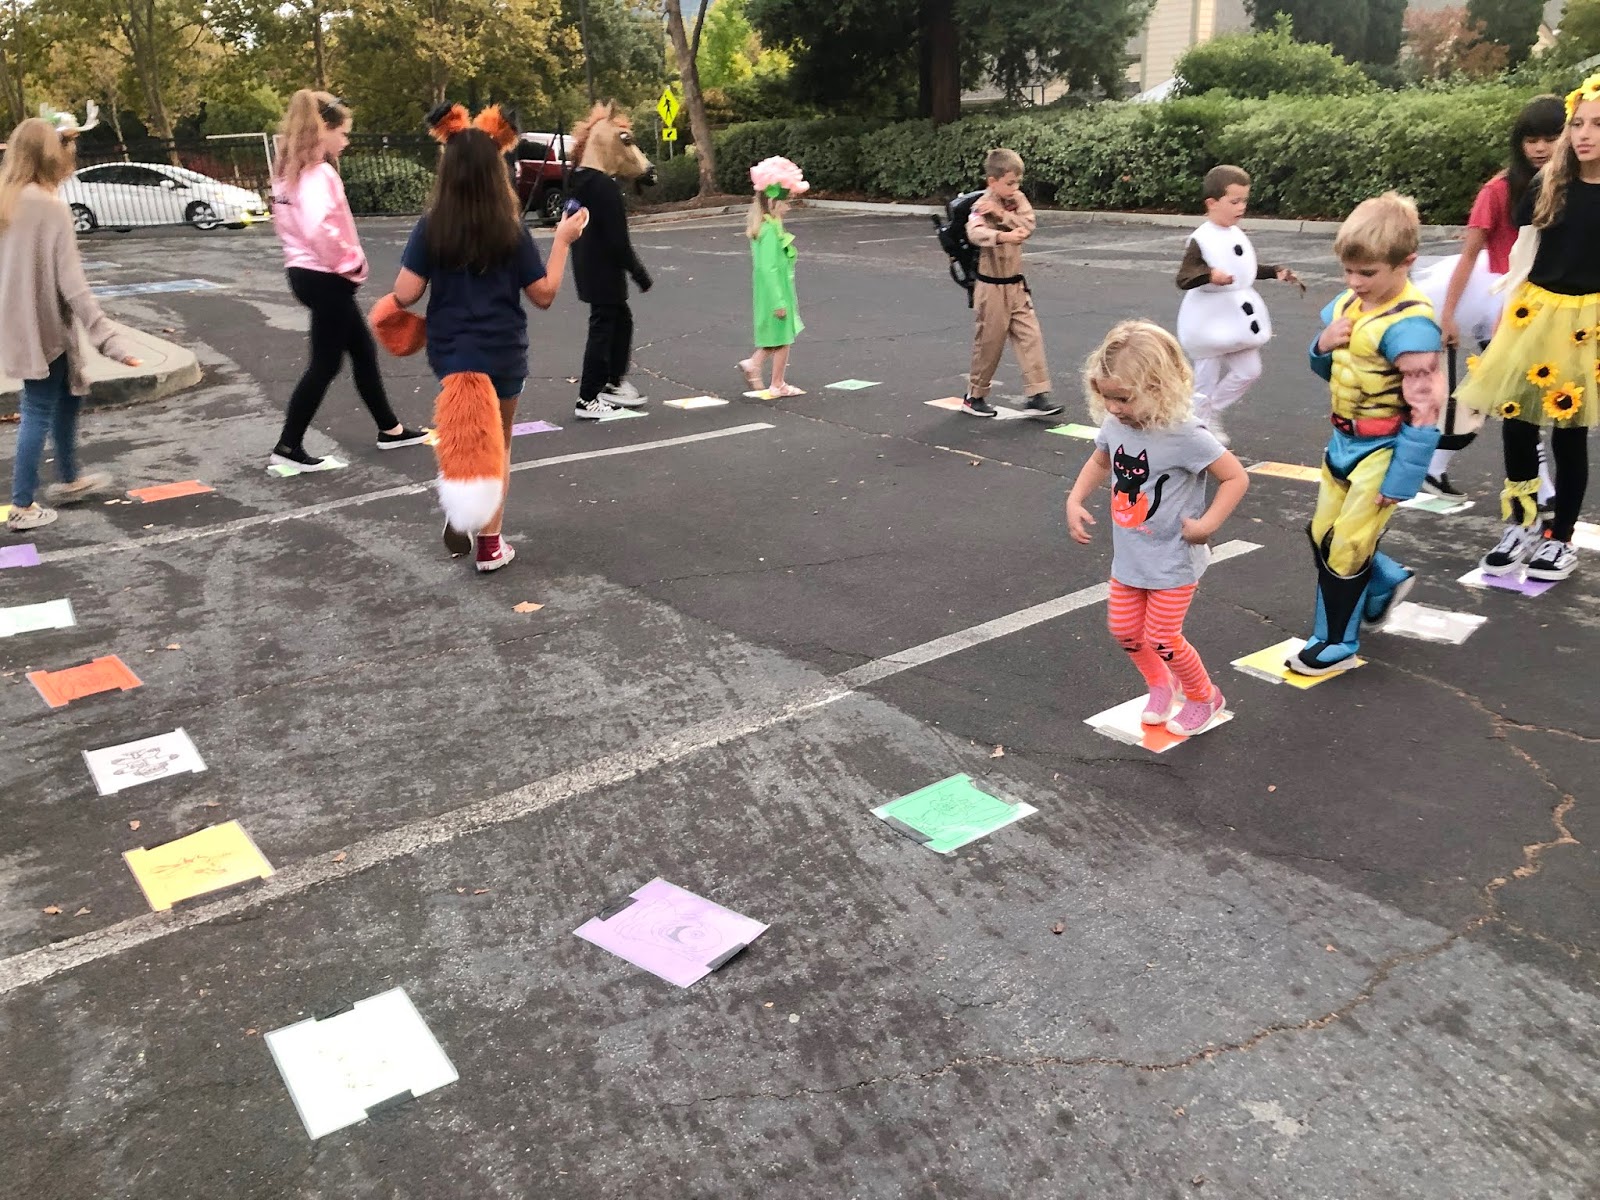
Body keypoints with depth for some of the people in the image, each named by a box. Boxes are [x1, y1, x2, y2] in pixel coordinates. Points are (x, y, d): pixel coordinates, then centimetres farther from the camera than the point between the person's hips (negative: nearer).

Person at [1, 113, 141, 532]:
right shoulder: (50, 206, -18)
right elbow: (71, 283, -22)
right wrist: (110, 338, -23)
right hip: (43, 326, -8)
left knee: (69, 395, 24)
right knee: (39, 412, 2)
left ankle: (68, 480, 37)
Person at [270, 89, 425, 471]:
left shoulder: (290, 170, 10)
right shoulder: (318, 173, -20)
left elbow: (291, 220, 18)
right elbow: (320, 229, -34)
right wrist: (350, 264, -19)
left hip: (306, 271, 10)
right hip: (326, 278, -10)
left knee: (363, 350, 19)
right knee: (325, 363, -1)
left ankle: (390, 429, 29)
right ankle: (288, 446, 4)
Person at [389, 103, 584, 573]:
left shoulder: (431, 228, -10)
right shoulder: (511, 230, -12)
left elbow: (405, 295, -12)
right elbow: (544, 295, -5)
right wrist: (562, 240, 3)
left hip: (449, 350, 1)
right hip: (503, 352, -1)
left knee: (465, 433, 26)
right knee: (498, 442, 16)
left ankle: (461, 506, 3)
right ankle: (489, 543, 18)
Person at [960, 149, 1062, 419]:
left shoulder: (1017, 199, 5)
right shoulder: (982, 206, -15)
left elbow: (1028, 224, -11)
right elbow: (975, 233, -35)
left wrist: (1002, 213, -22)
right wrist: (1003, 236, -51)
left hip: (1016, 285, 6)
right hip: (992, 288, -6)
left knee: (1030, 337, 0)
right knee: (990, 342, 3)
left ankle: (1037, 395, 3)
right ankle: (974, 396, 19)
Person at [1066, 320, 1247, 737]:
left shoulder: (1185, 435, -26)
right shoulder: (1115, 425, -7)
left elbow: (1236, 477, -18)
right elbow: (1100, 462, 15)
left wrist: (1207, 523, -25)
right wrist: (1075, 500, 4)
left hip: (1173, 559, -6)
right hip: (1128, 555, 6)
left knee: (1161, 638, 1)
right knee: (1124, 629, 12)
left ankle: (1204, 696, 29)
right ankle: (1160, 685, 40)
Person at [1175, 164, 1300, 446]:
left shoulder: (1236, 234, 7)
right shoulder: (1201, 240, -17)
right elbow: (1183, 278, -24)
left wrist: (1276, 272, 13)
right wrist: (1209, 274, -40)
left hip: (1237, 317, 8)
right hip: (1210, 320, -8)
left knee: (1249, 371, 12)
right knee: (1208, 378, 4)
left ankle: (1211, 412, 27)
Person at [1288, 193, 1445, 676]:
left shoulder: (1410, 325, -24)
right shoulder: (1347, 304, 1)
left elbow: (1426, 406, -24)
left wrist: (1400, 481, -22)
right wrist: (1323, 346, -10)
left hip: (1381, 450, -8)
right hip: (1344, 442, 8)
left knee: (1347, 547, 2)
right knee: (1322, 535, 17)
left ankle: (1336, 642, 20)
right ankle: (1386, 584, 42)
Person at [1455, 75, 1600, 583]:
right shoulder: (1547, 189, 2)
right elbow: (1522, 258, 8)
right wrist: (1505, 318, 7)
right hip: (1533, 315, 3)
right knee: (1516, 424, 4)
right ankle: (1522, 526, 21)